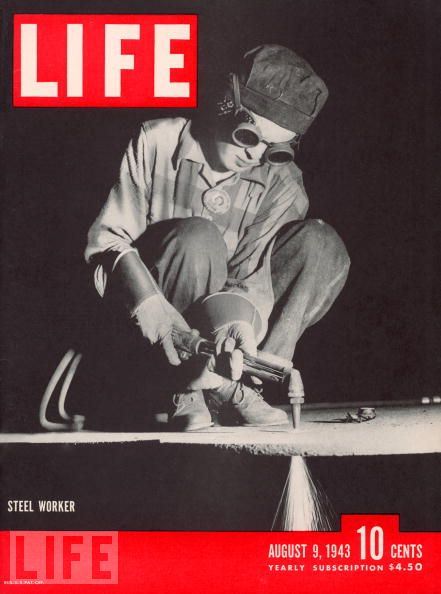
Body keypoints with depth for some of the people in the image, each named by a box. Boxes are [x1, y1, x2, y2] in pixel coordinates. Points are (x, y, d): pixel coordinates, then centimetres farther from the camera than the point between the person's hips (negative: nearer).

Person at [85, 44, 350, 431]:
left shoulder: (281, 182, -3)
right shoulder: (158, 142, -7)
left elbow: (254, 269, -14)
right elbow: (109, 238, -11)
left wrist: (239, 317, -38)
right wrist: (148, 302, -29)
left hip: (223, 315, 3)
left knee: (321, 244, -16)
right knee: (198, 237, -31)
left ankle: (234, 382, -22)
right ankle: (189, 389, -24)